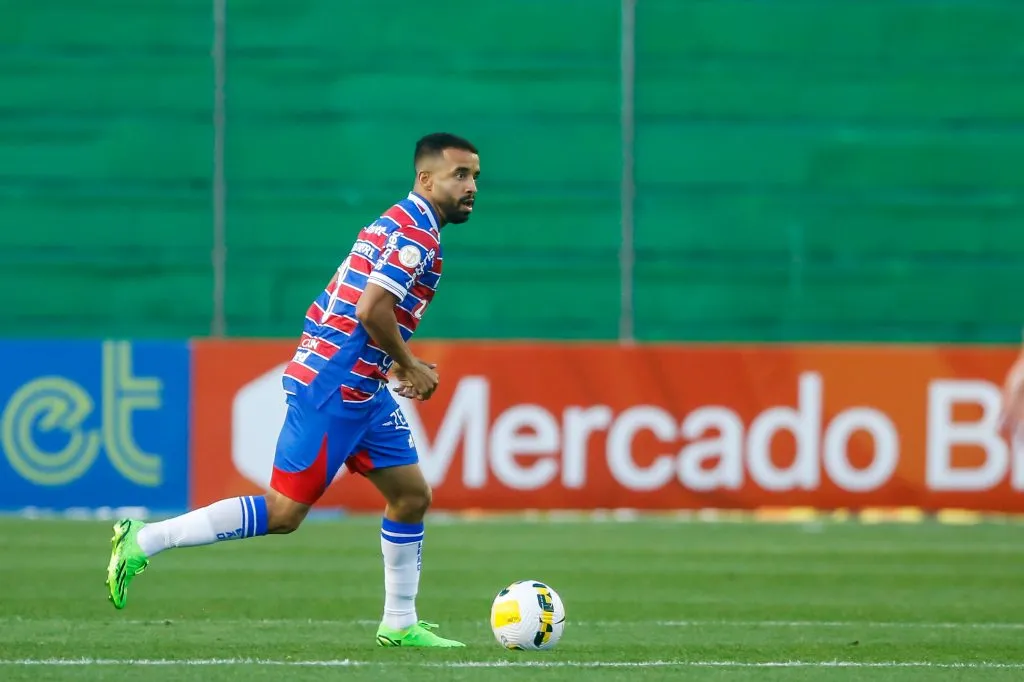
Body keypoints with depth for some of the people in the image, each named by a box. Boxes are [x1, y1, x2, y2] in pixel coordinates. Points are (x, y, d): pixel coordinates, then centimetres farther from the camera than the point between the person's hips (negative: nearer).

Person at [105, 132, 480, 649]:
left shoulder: (403, 226, 16)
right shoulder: (416, 233, -15)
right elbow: (371, 309, -25)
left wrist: (396, 364, 15)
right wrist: (409, 367, -12)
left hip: (359, 391, 10)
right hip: (333, 388, -10)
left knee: (411, 495, 11)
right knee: (284, 513, -8)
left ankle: (399, 624, 17)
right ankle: (142, 542, -5)